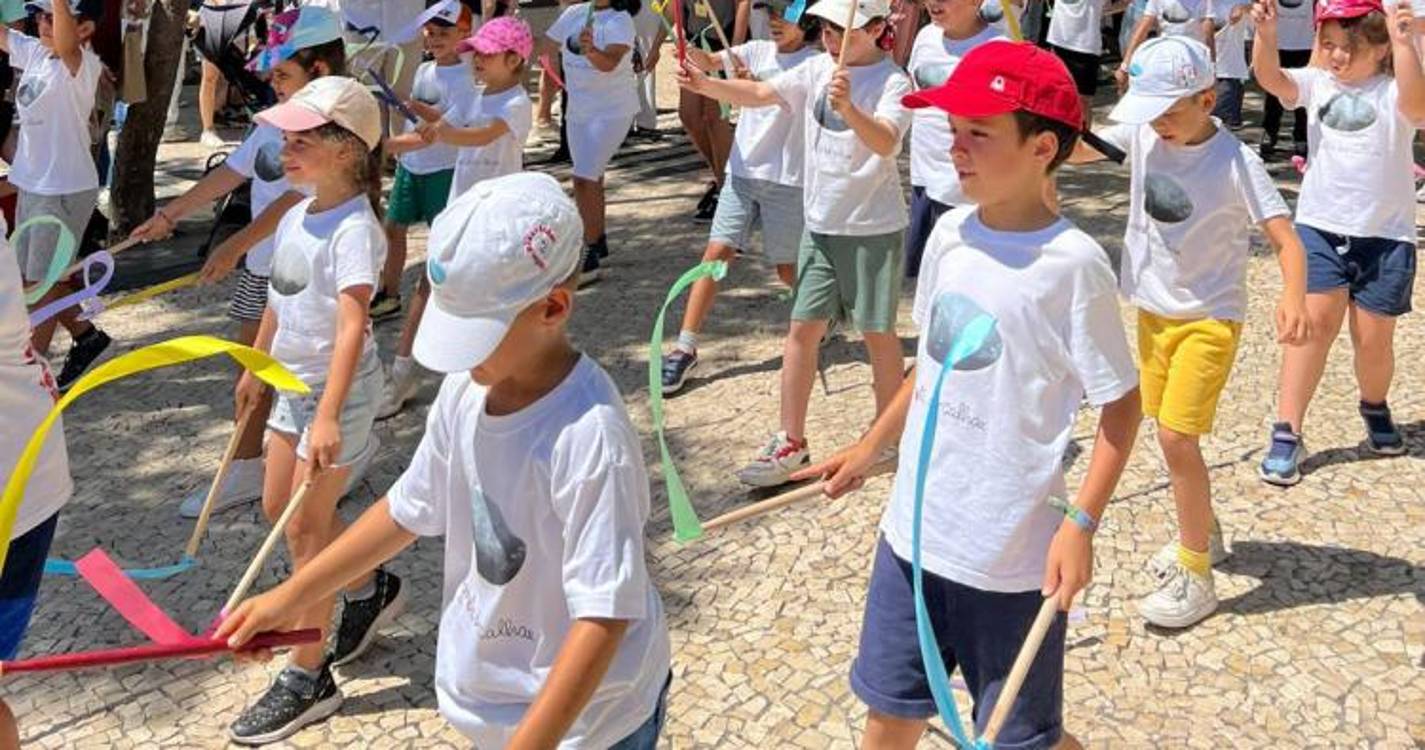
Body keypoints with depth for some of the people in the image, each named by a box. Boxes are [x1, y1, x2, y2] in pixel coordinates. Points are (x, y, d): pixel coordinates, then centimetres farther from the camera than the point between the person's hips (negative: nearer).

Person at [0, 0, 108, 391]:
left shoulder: (83, 65, -20)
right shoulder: (33, 51, 4)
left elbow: (65, 44, -41)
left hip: (65, 190, -8)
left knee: (43, 285, 3)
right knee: (32, 280, 18)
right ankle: (85, 335, 36)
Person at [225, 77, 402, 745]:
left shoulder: (354, 229, -22)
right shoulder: (297, 215, 6)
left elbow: (352, 325, -31)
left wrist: (328, 415, -39)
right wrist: (256, 366, 27)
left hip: (337, 390, -9)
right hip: (293, 382, 9)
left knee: (305, 528, -3)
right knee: (279, 507, 19)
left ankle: (308, 678, 10)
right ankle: (370, 590, 40)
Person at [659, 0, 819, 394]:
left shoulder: (814, 63, -6)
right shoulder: (758, 50, 7)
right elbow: (708, 62, -6)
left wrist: (754, 83, -43)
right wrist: (689, 50, -28)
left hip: (786, 180, -3)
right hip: (742, 172, 4)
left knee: (788, 269, 7)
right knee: (716, 252, -5)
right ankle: (685, 348, -3)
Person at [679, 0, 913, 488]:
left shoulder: (892, 82, -15)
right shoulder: (817, 69, 4)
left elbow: (885, 143, -31)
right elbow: (758, 94, 0)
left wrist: (848, 108, -48)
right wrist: (705, 84, -15)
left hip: (872, 228, -6)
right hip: (820, 223, 6)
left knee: (878, 332, 7)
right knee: (803, 327, 5)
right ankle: (790, 443, 13)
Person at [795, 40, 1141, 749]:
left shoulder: (1071, 263, -17)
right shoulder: (949, 234, 2)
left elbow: (1120, 404, -11)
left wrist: (1081, 523, -19)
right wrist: (869, 448, 18)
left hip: (1010, 553, -6)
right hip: (913, 530, 6)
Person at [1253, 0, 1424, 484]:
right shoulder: (1316, 84, 2)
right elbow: (1271, 79, -17)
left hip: (1385, 236, -1)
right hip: (1320, 228, 2)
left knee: (1374, 337, 6)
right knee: (1315, 322, -4)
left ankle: (1375, 408, 37)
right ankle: (1287, 433, 1)